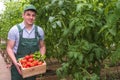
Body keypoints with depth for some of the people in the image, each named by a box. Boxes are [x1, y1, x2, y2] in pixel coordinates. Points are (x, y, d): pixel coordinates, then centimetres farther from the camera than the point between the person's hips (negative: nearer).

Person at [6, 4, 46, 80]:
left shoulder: (39, 30, 0)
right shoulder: (14, 30, -8)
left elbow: (42, 46, 10)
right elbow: (9, 48, -5)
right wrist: (15, 63, -18)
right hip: (18, 66, -2)